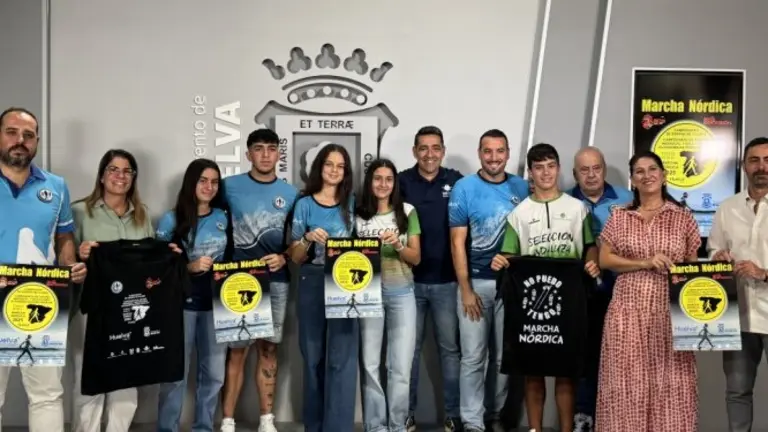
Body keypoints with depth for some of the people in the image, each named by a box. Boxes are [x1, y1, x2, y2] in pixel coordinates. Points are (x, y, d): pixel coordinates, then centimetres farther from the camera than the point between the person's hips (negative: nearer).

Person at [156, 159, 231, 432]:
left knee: (214, 372, 8)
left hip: (215, 302, 4)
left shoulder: (223, 218, 9)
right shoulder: (171, 219, -1)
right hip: (181, 303, -3)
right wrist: (190, 267, -16)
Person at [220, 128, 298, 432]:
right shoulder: (230, 186, 0)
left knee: (269, 349, 8)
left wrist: (283, 258, -9)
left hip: (276, 281, 3)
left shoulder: (290, 193, 7)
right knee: (237, 349, -2)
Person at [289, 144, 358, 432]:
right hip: (312, 285, 0)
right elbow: (296, 257, 3)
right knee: (314, 357, 8)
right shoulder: (305, 205, 4)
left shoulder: (353, 203, 8)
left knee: (342, 358, -6)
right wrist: (308, 239, -15)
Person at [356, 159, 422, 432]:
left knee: (401, 366, -1)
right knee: (370, 364, 1)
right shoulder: (358, 214, 5)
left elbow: (416, 258, 5)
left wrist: (397, 245, -13)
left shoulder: (407, 212, 5)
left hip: (401, 293, 0)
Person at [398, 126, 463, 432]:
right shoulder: (401, 182, 0)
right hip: (409, 280, 0)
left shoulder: (457, 182, 0)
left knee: (449, 347, 8)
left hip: (447, 281, 0)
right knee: (409, 348, 10)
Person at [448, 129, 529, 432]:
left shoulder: (522, 188, 3)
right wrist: (466, 289, -10)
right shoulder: (464, 188, -5)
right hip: (476, 282, -2)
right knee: (473, 357, 1)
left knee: (504, 357, 11)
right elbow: (457, 243, -6)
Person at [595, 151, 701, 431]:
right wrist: (645, 263, -10)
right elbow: (604, 260, 2)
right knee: (628, 381, 1)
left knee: (669, 382, 1)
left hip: (671, 310, 0)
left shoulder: (683, 217, 7)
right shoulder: (619, 217, 7)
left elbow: (693, 265, 10)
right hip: (629, 308, 0)